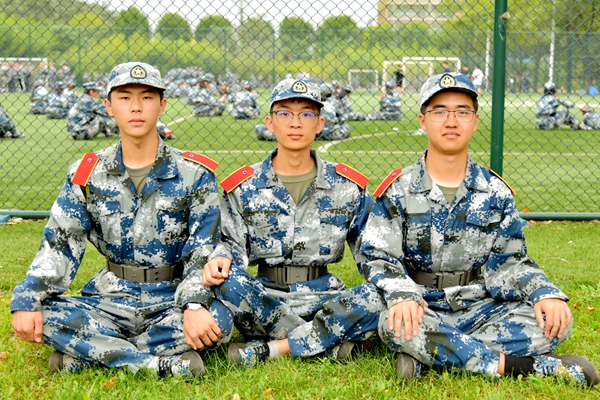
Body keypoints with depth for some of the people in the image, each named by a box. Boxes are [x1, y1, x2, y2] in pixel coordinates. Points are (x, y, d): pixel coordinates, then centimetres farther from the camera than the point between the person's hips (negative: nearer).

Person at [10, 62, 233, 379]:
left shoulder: (194, 174, -1)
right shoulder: (87, 174, 5)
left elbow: (203, 250, -7)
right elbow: (60, 245, 2)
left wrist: (194, 305, -27)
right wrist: (27, 301, -15)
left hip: (172, 300, -1)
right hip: (110, 300, 2)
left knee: (219, 320, -34)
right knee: (43, 315, -27)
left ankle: (90, 352, -23)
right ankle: (166, 363, -27)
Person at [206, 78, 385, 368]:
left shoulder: (347, 188, 8)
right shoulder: (243, 188, 7)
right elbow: (232, 247, 3)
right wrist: (219, 262, -22)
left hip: (324, 301, 1)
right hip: (264, 304, 0)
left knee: (375, 298, -30)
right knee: (228, 282, -32)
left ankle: (270, 349, -24)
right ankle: (332, 343, -24)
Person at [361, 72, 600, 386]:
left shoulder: (495, 192, 9)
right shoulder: (398, 191, 2)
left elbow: (509, 262, 8)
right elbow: (381, 259, -3)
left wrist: (544, 292, -13)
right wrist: (402, 295, -26)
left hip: (481, 309, 3)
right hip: (424, 310, -2)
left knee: (556, 318, -22)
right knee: (396, 324, -38)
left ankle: (426, 357, -27)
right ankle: (528, 365, -29)